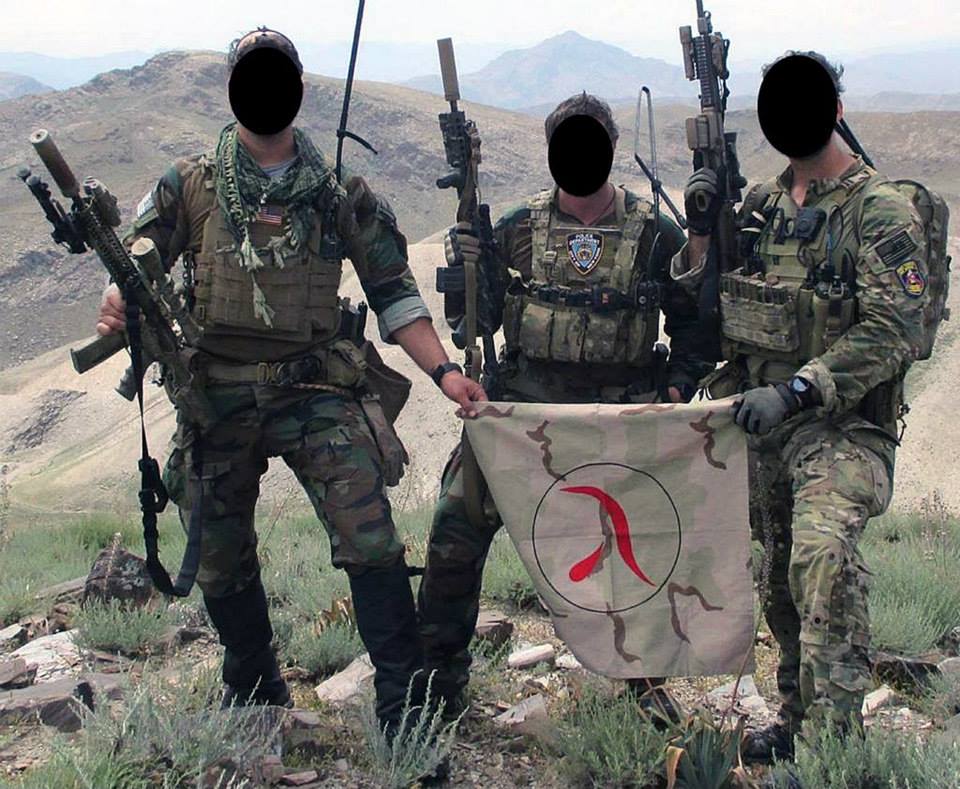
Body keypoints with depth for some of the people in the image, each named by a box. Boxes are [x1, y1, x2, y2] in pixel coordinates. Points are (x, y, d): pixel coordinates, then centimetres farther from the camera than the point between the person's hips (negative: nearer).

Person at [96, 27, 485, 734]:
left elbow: (393, 292, 7)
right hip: (217, 399, 2)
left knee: (371, 540, -13)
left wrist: (443, 370, -5)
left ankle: (405, 711, -2)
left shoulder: (341, 194, 6)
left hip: (316, 391, -1)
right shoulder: (189, 185, 7)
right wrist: (119, 301, -19)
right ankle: (254, 697, 36)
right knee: (223, 562, 13)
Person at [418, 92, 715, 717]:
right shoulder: (517, 230, 4)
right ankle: (439, 674, 11)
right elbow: (475, 322, 6)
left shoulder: (657, 236, 1)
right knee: (457, 525, -6)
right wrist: (465, 269, -12)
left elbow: (694, 323, 8)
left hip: (621, 410, 0)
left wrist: (676, 391, -4)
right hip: (522, 402, 1)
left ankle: (645, 676, 26)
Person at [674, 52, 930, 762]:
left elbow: (891, 329, -17)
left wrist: (794, 390, -25)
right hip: (763, 419, 6)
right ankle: (796, 721, 31)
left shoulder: (882, 210, -8)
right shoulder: (759, 205, 10)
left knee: (823, 554, -29)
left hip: (843, 422, -6)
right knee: (782, 580, 15)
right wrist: (701, 232, -3)